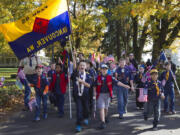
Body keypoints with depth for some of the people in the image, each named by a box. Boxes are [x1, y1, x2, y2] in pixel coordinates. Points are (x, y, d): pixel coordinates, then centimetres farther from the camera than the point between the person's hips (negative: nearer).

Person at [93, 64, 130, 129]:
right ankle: (103, 122, -9)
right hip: (100, 94, -1)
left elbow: (117, 82, -10)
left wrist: (124, 85, -20)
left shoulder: (110, 77, -2)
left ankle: (106, 117, 44)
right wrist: (95, 92, 2)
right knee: (101, 108, -9)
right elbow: (95, 85, 11)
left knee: (106, 107, 15)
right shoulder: (98, 77, -1)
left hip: (107, 94, 1)